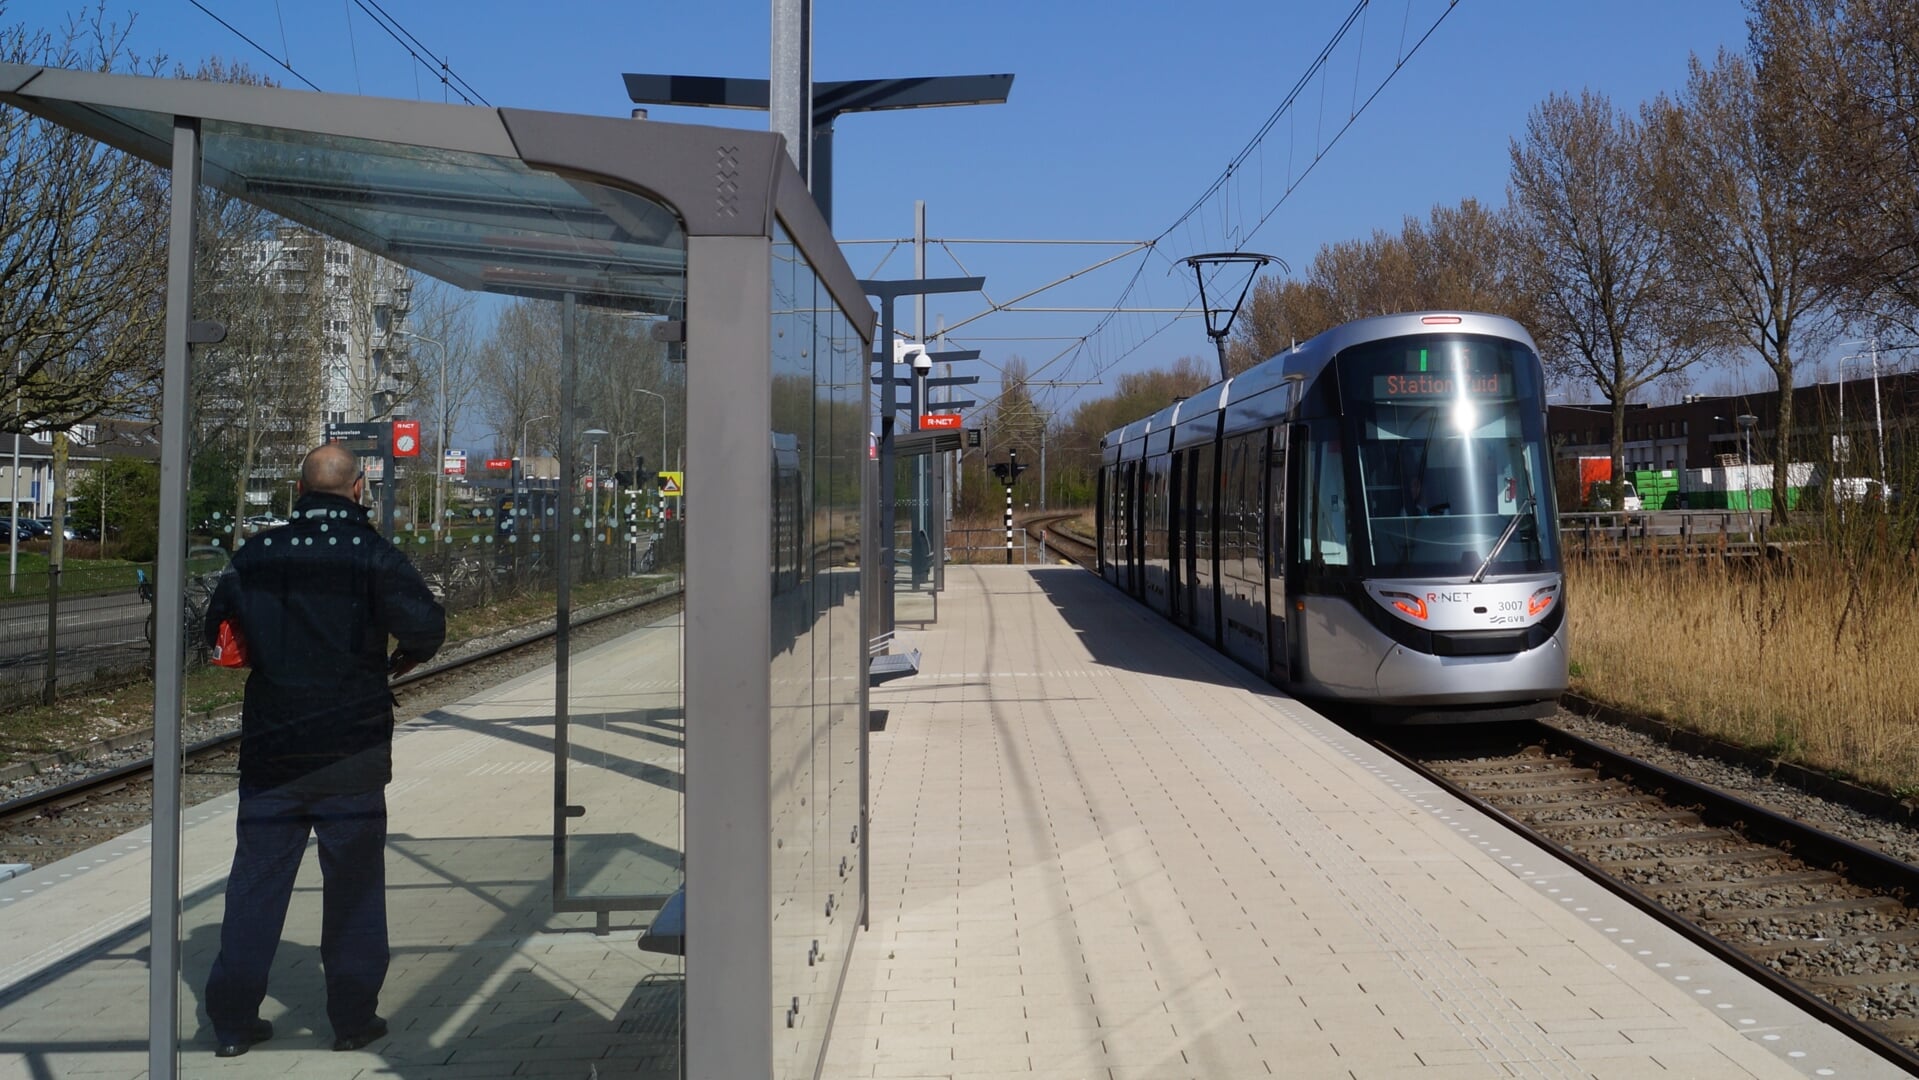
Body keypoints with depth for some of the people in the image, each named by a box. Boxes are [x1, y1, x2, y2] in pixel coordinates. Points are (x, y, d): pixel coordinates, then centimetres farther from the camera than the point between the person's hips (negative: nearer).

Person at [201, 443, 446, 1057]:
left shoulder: (257, 554, 2)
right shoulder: (372, 555, -9)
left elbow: (218, 626, 11)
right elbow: (426, 625, -15)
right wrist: (402, 659, 5)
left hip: (270, 746, 3)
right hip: (351, 749, -3)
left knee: (257, 877, 11)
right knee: (353, 880, 7)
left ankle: (233, 1018, 16)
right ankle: (353, 1018, 15)